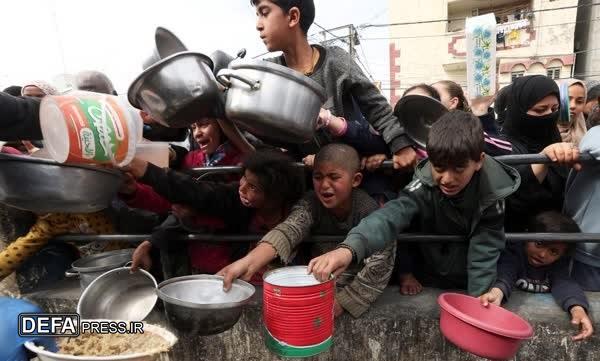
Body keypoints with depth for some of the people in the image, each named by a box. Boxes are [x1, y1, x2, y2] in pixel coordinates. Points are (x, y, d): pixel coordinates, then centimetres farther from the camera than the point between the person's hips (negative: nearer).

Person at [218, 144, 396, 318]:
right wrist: (250, 263, -54)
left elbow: (379, 264, -25)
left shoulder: (369, 210, -21)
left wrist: (341, 301, -31)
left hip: (357, 287, -1)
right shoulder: (311, 204, -17)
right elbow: (288, 230, -35)